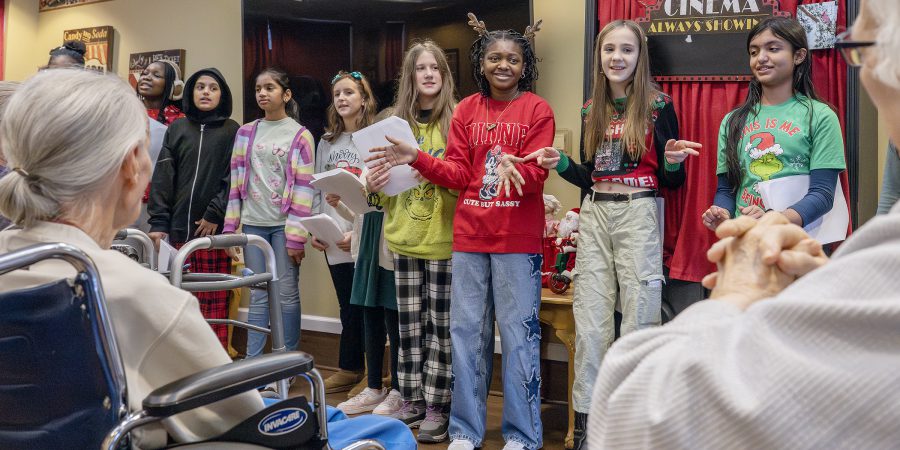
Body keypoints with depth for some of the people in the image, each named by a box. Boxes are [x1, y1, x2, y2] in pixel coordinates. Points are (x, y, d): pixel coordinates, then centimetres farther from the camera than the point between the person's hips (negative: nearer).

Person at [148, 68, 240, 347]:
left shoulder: (232, 131, 7)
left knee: (213, 304, -3)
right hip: (178, 230, 3)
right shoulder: (177, 129, 14)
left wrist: (215, 214, -10)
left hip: (214, 230, -3)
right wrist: (158, 223, -1)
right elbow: (162, 177, 7)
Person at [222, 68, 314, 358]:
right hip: (253, 224, 3)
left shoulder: (300, 135, 0)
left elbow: (303, 188, -5)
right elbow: (236, 182, 11)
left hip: (283, 225, -3)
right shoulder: (246, 133, 11)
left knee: (287, 294, -1)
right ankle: (252, 362, 11)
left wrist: (296, 236, -11)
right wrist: (230, 228, 5)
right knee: (258, 296, 6)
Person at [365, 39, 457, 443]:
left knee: (441, 324, 2)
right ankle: (411, 399, 23)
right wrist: (374, 185, -3)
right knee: (409, 322, 11)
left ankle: (437, 406, 12)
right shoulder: (394, 120, 11)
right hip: (403, 236, 5)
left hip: (444, 238, -4)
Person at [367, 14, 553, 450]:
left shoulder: (537, 110, -2)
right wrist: (416, 159, -6)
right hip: (469, 237, 4)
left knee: (519, 332, 2)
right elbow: (458, 174, 5)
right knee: (466, 331, 9)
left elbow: (537, 174, -10)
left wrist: (515, 170, -30)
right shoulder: (466, 110, 8)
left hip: (517, 240, -4)